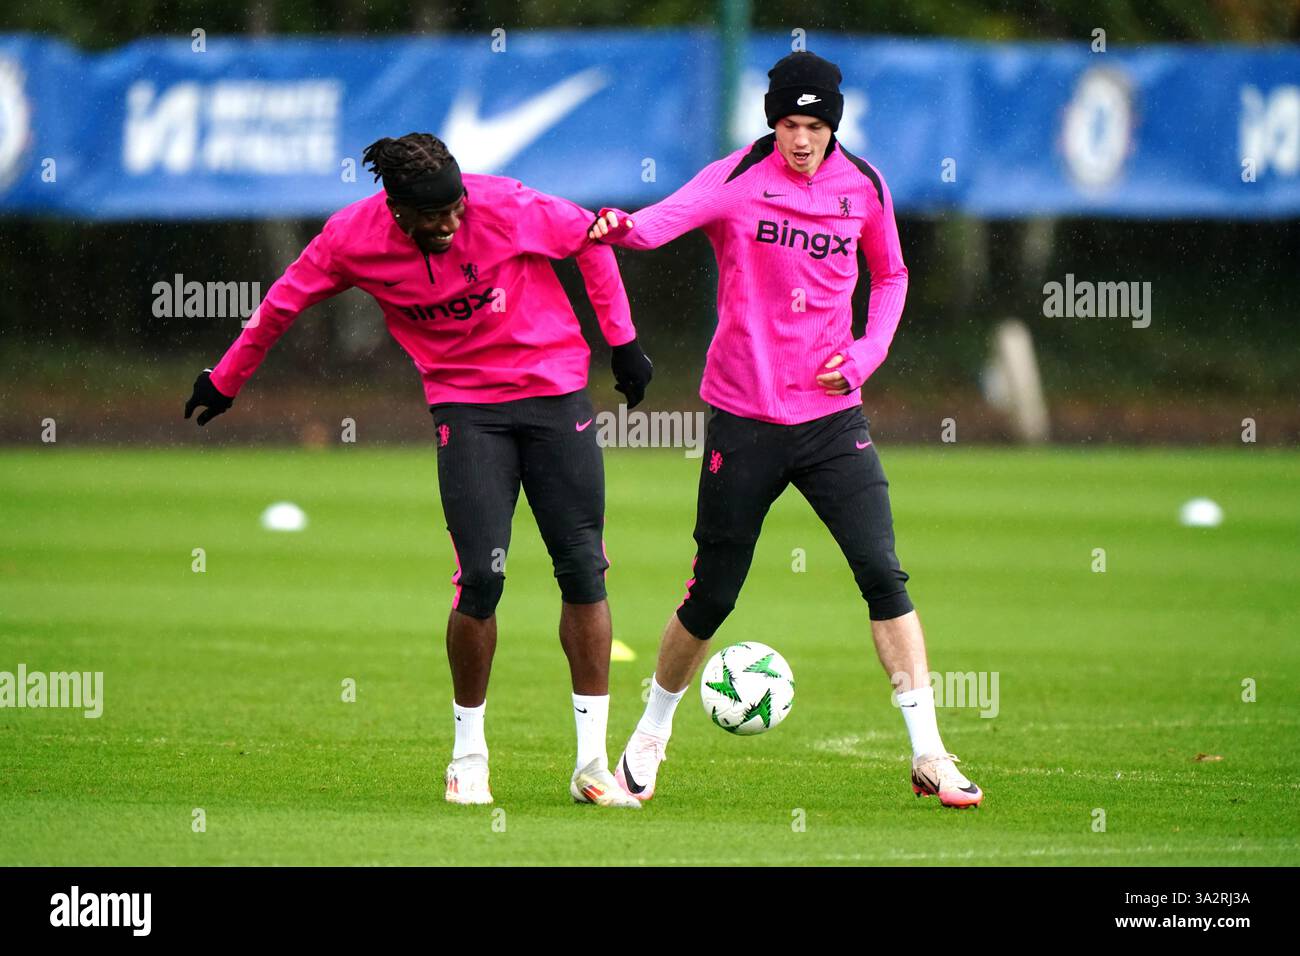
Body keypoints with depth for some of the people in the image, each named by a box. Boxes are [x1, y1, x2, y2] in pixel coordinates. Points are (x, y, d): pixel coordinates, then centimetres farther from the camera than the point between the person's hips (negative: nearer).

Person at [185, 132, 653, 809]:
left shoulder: (505, 207, -18)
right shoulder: (353, 238, -13)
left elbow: (589, 238, 1)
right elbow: (284, 301, 5)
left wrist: (622, 341, 3)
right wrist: (226, 378, 17)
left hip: (555, 390, 0)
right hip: (466, 406, 0)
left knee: (583, 569, -2)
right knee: (481, 578, -14)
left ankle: (592, 763, 6)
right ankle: (469, 755, 5)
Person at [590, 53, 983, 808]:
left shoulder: (864, 187, 3)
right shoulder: (737, 180, -8)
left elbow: (890, 275, 20)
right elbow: (666, 220, -27)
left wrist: (868, 351, 2)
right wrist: (621, 228, -51)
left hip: (832, 415, 2)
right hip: (744, 419, -2)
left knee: (884, 575, -9)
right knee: (712, 596, 5)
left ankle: (929, 755, -5)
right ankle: (651, 737, 28)